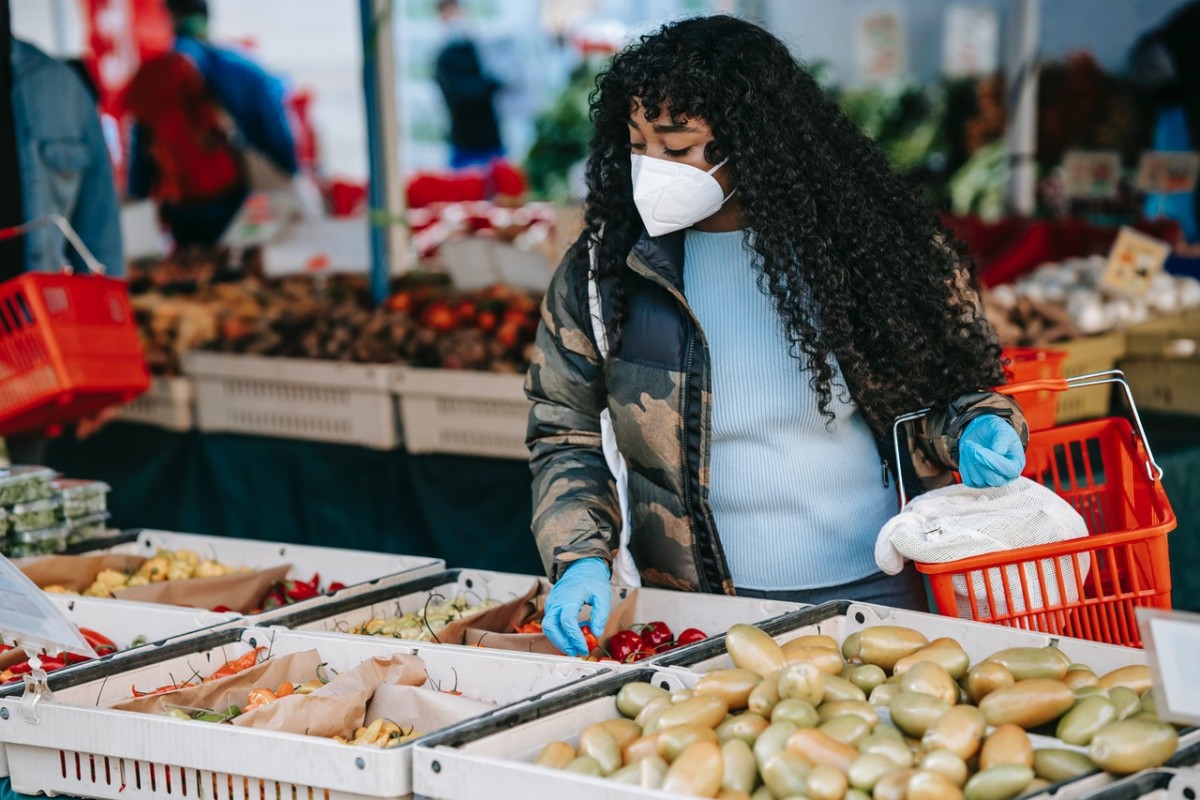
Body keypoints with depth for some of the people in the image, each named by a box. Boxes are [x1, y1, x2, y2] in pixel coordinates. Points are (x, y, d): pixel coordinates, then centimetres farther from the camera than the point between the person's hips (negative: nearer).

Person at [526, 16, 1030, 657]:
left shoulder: (869, 242, -3)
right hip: (699, 613, 1)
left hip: (876, 595, -1)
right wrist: (581, 557, -10)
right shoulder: (603, 268, -1)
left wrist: (977, 430, -12)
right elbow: (564, 434, 5)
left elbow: (951, 383, 10)